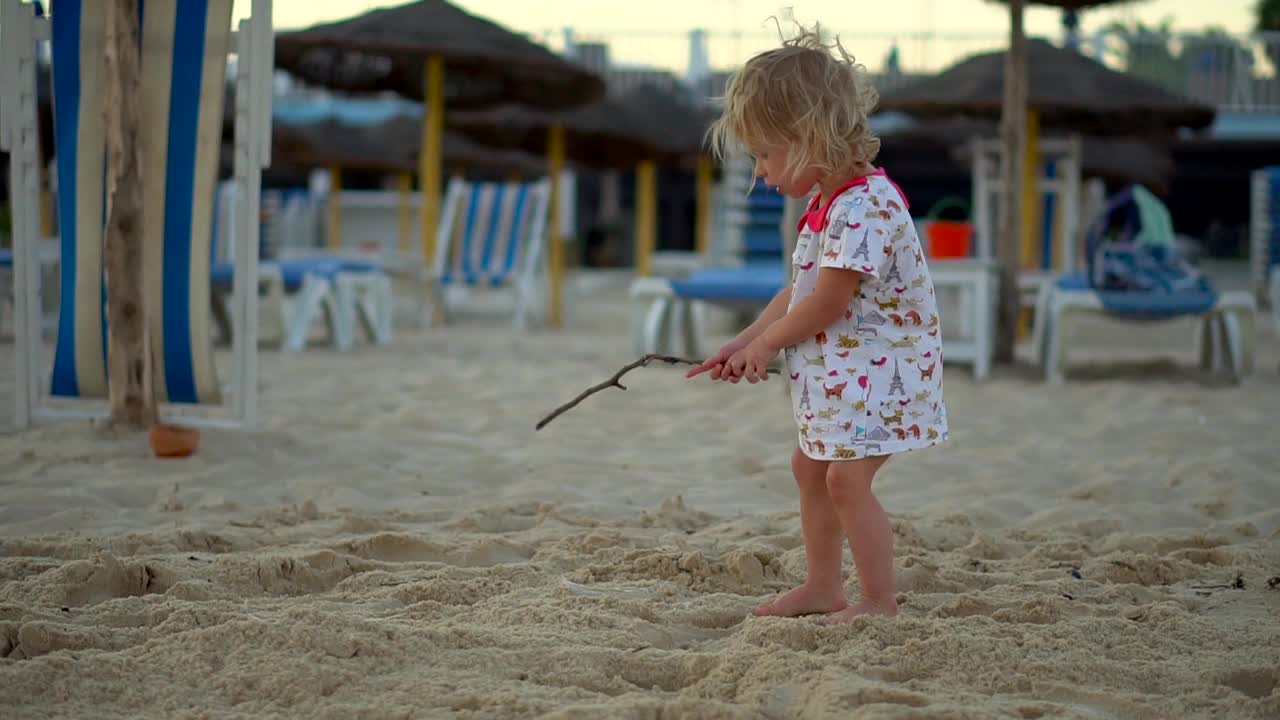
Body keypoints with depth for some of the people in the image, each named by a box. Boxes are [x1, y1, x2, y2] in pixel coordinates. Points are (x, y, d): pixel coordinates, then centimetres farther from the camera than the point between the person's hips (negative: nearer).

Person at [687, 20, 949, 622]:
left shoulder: (864, 207, -25)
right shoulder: (827, 202, 8)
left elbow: (826, 303, -23)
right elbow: (799, 291, 12)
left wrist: (764, 345, -9)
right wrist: (744, 343, 6)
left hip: (879, 367, -11)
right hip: (837, 369, 11)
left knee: (846, 478, -13)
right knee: (810, 467, 17)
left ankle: (879, 601, -4)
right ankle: (823, 586, 28)